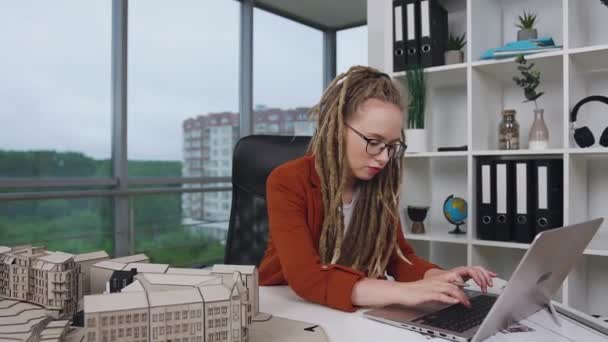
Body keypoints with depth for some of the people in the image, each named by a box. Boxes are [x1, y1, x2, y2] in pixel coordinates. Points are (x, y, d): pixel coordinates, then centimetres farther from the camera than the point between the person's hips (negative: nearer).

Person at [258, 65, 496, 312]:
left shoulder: (380, 184, -3)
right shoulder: (287, 183, -18)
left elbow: (398, 256, 3)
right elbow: (306, 278, -27)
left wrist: (438, 277, -17)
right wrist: (402, 291, -35)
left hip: (354, 313, 4)